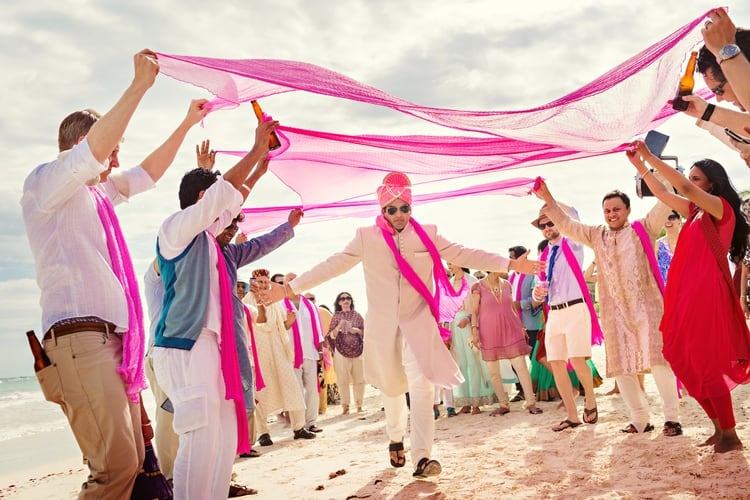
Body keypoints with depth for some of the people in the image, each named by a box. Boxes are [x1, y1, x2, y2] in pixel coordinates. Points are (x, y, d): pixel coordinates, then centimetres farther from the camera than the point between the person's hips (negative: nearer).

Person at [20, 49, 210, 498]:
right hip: (79, 338, -9)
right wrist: (139, 85, -15)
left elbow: (148, 172, 36)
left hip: (115, 341, 9)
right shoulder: (45, 183, 1)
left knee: (133, 461, 6)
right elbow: (94, 146, -16)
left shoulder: (99, 192, 24)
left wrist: (187, 123, 34)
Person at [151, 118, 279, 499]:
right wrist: (256, 150, -5)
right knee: (201, 440, -15)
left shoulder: (205, 233, 20)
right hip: (185, 347, -10)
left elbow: (233, 200, 31)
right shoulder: (175, 227, -5)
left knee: (227, 436, 7)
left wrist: (262, 163, 33)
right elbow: (221, 193, -15)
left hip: (210, 344, 10)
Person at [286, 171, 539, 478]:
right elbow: (333, 265, -4)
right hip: (383, 324, 1)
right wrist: (291, 287, -9)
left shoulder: (427, 235, 0)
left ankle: (422, 457, -17)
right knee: (393, 387, 13)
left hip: (418, 321, 0)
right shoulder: (366, 237, -3)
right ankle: (396, 438, 39)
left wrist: (510, 264, -7)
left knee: (421, 383, -17)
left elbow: (463, 255, 0)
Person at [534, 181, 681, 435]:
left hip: (647, 306, -4)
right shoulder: (596, 235, 15)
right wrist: (548, 200, 3)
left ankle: (672, 418, 2)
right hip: (614, 312, 4)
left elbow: (665, 200, -3)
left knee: (659, 361, -7)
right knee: (621, 367, 6)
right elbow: (566, 224, 16)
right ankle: (640, 419, 17)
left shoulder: (643, 228, 5)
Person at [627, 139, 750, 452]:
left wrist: (650, 157, -17)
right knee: (689, 363, 7)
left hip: (707, 294, -8)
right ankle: (720, 428, 16)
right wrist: (639, 165, 14)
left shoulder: (721, 208, -5)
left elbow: (684, 188, -20)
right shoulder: (696, 212, 18)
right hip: (689, 294, 8)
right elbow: (663, 194, 23)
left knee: (705, 364, -8)